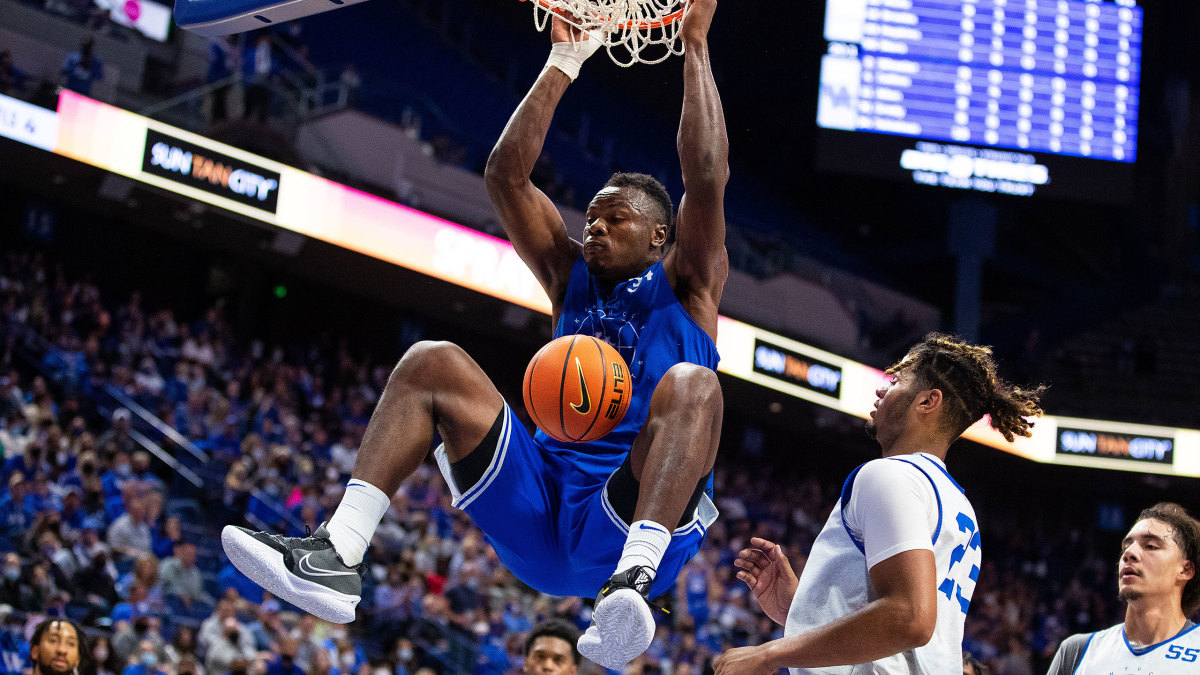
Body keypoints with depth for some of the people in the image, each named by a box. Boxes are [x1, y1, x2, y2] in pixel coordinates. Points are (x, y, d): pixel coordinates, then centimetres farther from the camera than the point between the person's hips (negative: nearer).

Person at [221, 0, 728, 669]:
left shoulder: (685, 283, 13)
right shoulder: (573, 277, 24)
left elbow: (707, 174, -3)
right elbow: (506, 173, 17)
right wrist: (565, 62, 16)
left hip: (641, 515, -4)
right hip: (543, 505, 5)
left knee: (691, 385, -32)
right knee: (432, 363, -9)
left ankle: (634, 581, -54)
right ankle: (336, 556, -29)